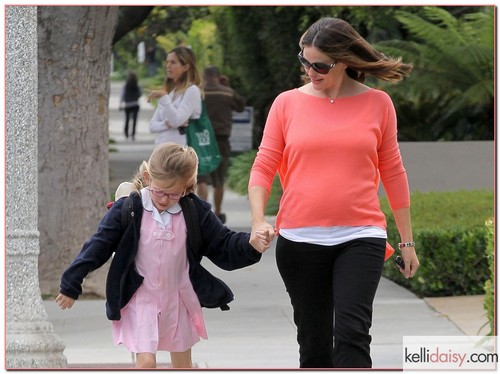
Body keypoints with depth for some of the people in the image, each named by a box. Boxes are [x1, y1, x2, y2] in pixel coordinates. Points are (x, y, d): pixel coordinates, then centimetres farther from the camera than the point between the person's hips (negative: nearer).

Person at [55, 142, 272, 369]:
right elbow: (99, 246, -7)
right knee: (145, 361, -15)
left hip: (178, 300, 3)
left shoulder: (195, 212, -8)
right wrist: (71, 285, -5)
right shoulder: (128, 210, -13)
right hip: (140, 301, -3)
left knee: (183, 365, 16)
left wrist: (249, 245, -23)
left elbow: (223, 247, -3)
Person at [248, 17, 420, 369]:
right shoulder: (287, 103, 4)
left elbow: (393, 173, 8)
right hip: (300, 240, 1)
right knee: (313, 340, 9)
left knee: (352, 332, -15)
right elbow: (263, 167, 4)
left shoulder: (377, 103, 4)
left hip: (360, 236, -1)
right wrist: (258, 221, -12)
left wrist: (407, 240, 10)